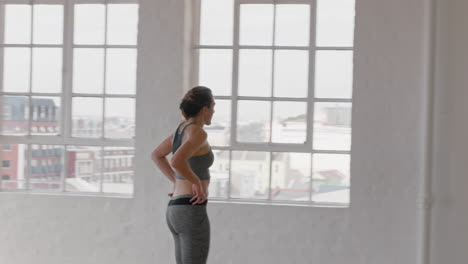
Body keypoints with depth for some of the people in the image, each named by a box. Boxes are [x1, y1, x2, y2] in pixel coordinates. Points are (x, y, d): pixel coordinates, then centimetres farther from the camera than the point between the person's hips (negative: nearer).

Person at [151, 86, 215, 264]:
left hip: (176, 210, 10)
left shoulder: (182, 128, 14)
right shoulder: (198, 133, -14)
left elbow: (156, 155, 27)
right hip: (191, 212, -10)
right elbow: (177, 162, -31)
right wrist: (198, 183, -15)